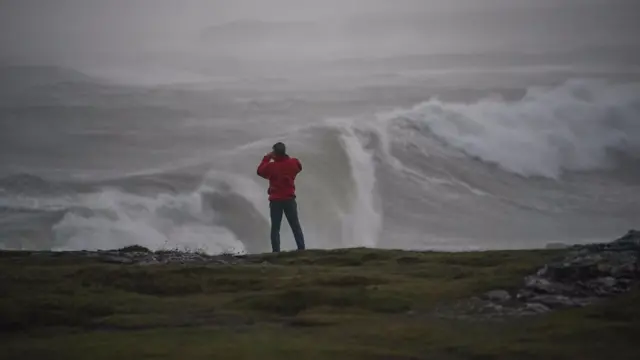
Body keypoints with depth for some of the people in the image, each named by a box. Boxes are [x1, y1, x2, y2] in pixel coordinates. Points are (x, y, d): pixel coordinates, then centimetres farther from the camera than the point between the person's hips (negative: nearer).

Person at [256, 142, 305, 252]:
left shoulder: (271, 165, -12)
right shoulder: (293, 163, -5)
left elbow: (260, 171, 6)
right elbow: (299, 167, 20)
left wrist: (267, 158, 11)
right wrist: (286, 157, 18)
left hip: (275, 200, -2)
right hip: (289, 199, 2)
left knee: (275, 228, 2)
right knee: (295, 226, 8)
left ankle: (276, 252, -5)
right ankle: (302, 249, 2)